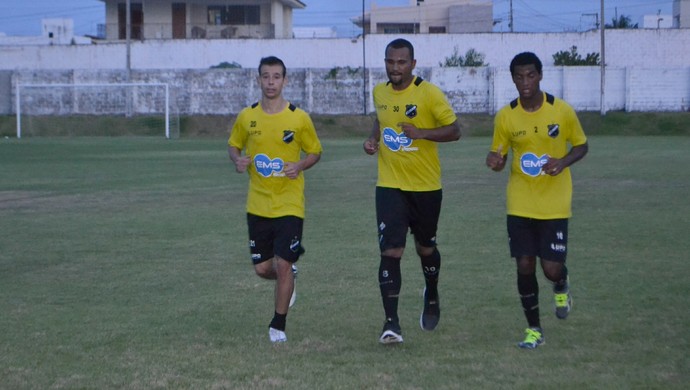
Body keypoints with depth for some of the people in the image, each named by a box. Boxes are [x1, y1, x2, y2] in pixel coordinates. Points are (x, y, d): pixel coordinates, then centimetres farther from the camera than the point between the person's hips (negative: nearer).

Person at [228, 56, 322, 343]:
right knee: (262, 268, 6)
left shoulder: (299, 118, -6)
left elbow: (315, 152, 4)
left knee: (283, 265, -8)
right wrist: (238, 160, -9)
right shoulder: (247, 117, 1)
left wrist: (300, 166, -16)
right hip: (258, 205, 3)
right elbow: (233, 145, 14)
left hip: (289, 204, -3)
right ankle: (287, 280, 42)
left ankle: (278, 325, 9)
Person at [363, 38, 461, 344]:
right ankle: (391, 322, -11)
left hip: (425, 186, -2)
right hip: (389, 186, 2)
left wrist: (421, 133, -25)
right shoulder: (379, 92, 3)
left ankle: (432, 297, 46)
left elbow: (454, 130, -10)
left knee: (425, 247, 16)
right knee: (390, 251, -11)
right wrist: (373, 139, 3)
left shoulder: (429, 94, -12)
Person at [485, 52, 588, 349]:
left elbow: (581, 146, 4)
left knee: (552, 268, -4)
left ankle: (561, 288, 35)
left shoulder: (561, 110, -8)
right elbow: (499, 154, 6)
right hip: (520, 205, 1)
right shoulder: (505, 116, -4)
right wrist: (495, 161, -19)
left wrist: (563, 162, -17)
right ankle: (534, 329, 17)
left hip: (555, 205, -1)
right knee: (525, 266, -1)